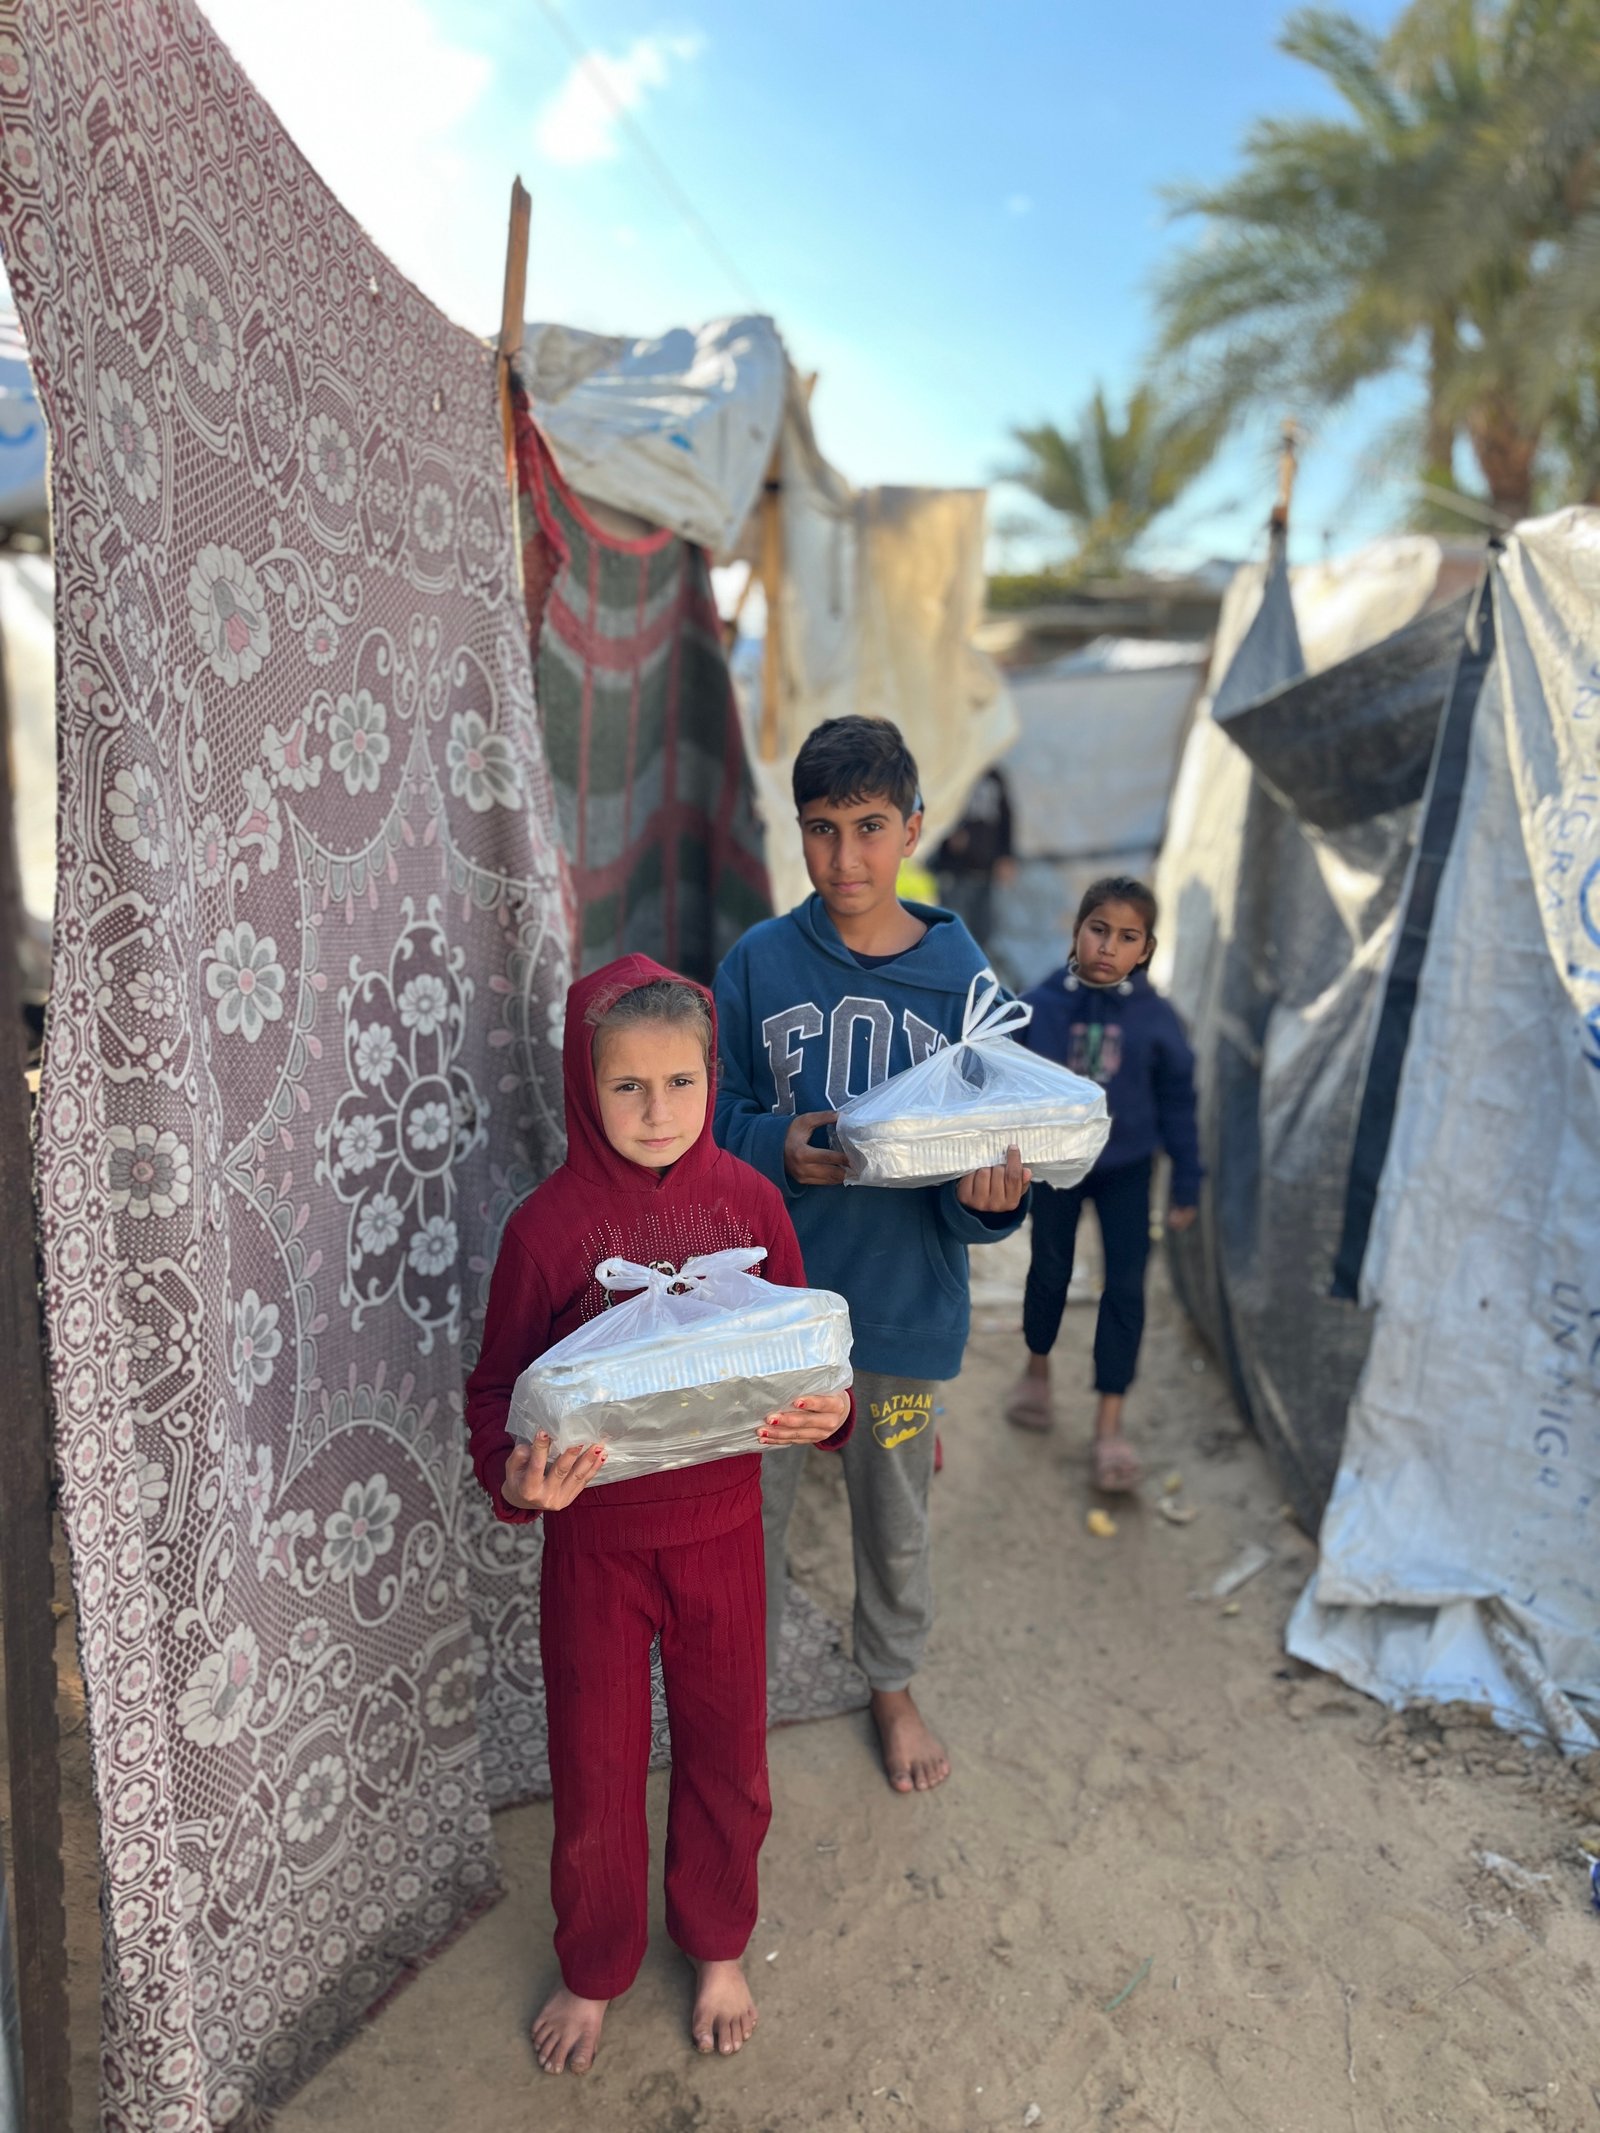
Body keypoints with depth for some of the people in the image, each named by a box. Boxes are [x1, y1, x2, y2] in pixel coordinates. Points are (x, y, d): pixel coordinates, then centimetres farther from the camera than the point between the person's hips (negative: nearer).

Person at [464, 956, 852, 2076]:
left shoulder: (748, 1201, -10)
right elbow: (500, 1385, -8)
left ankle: (719, 1949, 49)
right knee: (596, 1768, 17)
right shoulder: (548, 1225, -17)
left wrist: (826, 1408, -21)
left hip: (721, 1527, 2)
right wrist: (516, 1472, -27)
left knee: (726, 1751, 20)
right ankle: (595, 1970, 47)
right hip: (595, 1536, -1)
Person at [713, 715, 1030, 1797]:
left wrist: (990, 1193, -24)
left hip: (903, 1302, 0)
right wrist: (777, 1146, -22)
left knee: (896, 1518, 20)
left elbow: (986, 1141, -2)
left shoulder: (960, 977, -6)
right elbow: (713, 1119, -1)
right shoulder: (758, 963, -6)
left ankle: (895, 1687, 48)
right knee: (753, 1508, 16)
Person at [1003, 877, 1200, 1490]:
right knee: (1050, 1271, 17)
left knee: (1126, 1287, -1)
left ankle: (1109, 1425, 10)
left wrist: (1186, 1183, 1)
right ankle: (1037, 1369, 45)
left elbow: (1177, 1103, -2)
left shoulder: (1155, 1018, -12)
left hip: (1126, 1169, 0)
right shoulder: (1038, 1006, -15)